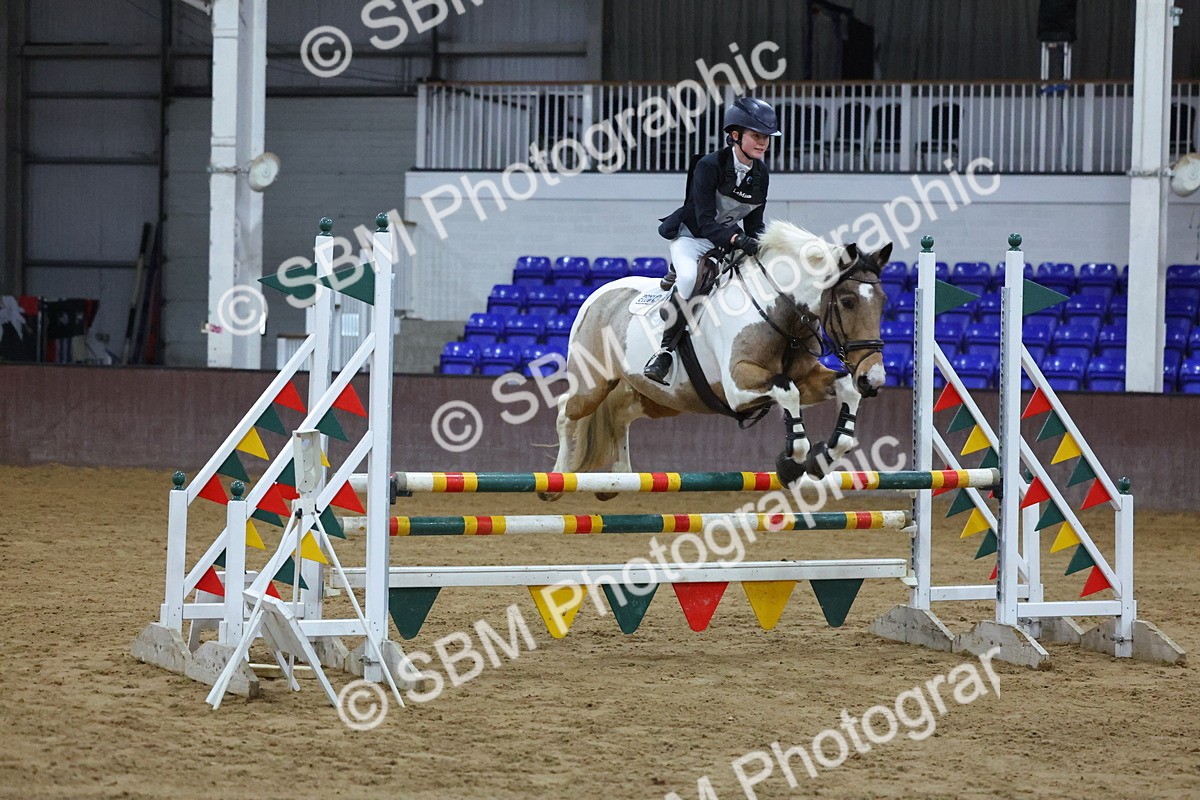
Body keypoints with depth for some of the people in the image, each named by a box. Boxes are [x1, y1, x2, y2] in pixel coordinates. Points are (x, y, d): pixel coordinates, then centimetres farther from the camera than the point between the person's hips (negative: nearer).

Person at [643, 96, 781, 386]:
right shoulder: (709, 166, -22)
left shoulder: (760, 173, -2)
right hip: (691, 237, -6)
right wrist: (737, 239, -41)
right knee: (689, 276, -36)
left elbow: (754, 224, 3)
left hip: (729, 240, 7)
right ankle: (664, 350, -29)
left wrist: (759, 246, -18)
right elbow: (705, 222, -27)